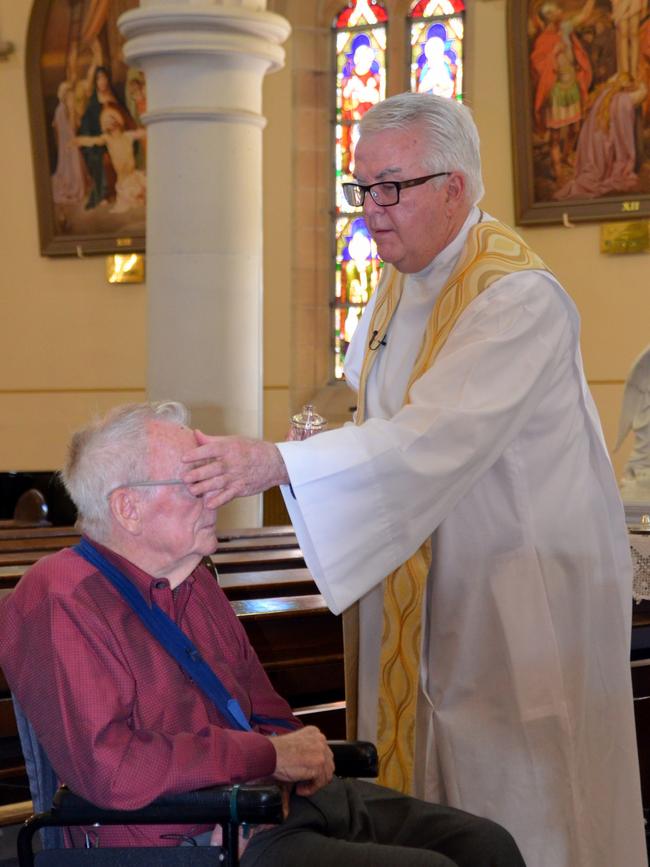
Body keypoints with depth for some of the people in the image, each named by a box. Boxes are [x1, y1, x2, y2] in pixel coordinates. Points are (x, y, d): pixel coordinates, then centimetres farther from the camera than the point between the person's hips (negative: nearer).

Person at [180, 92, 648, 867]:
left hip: (525, 592, -8)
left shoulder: (520, 299, -21)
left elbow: (440, 436, -33)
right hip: (424, 584, 8)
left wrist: (277, 463, -40)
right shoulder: (398, 285, 7)